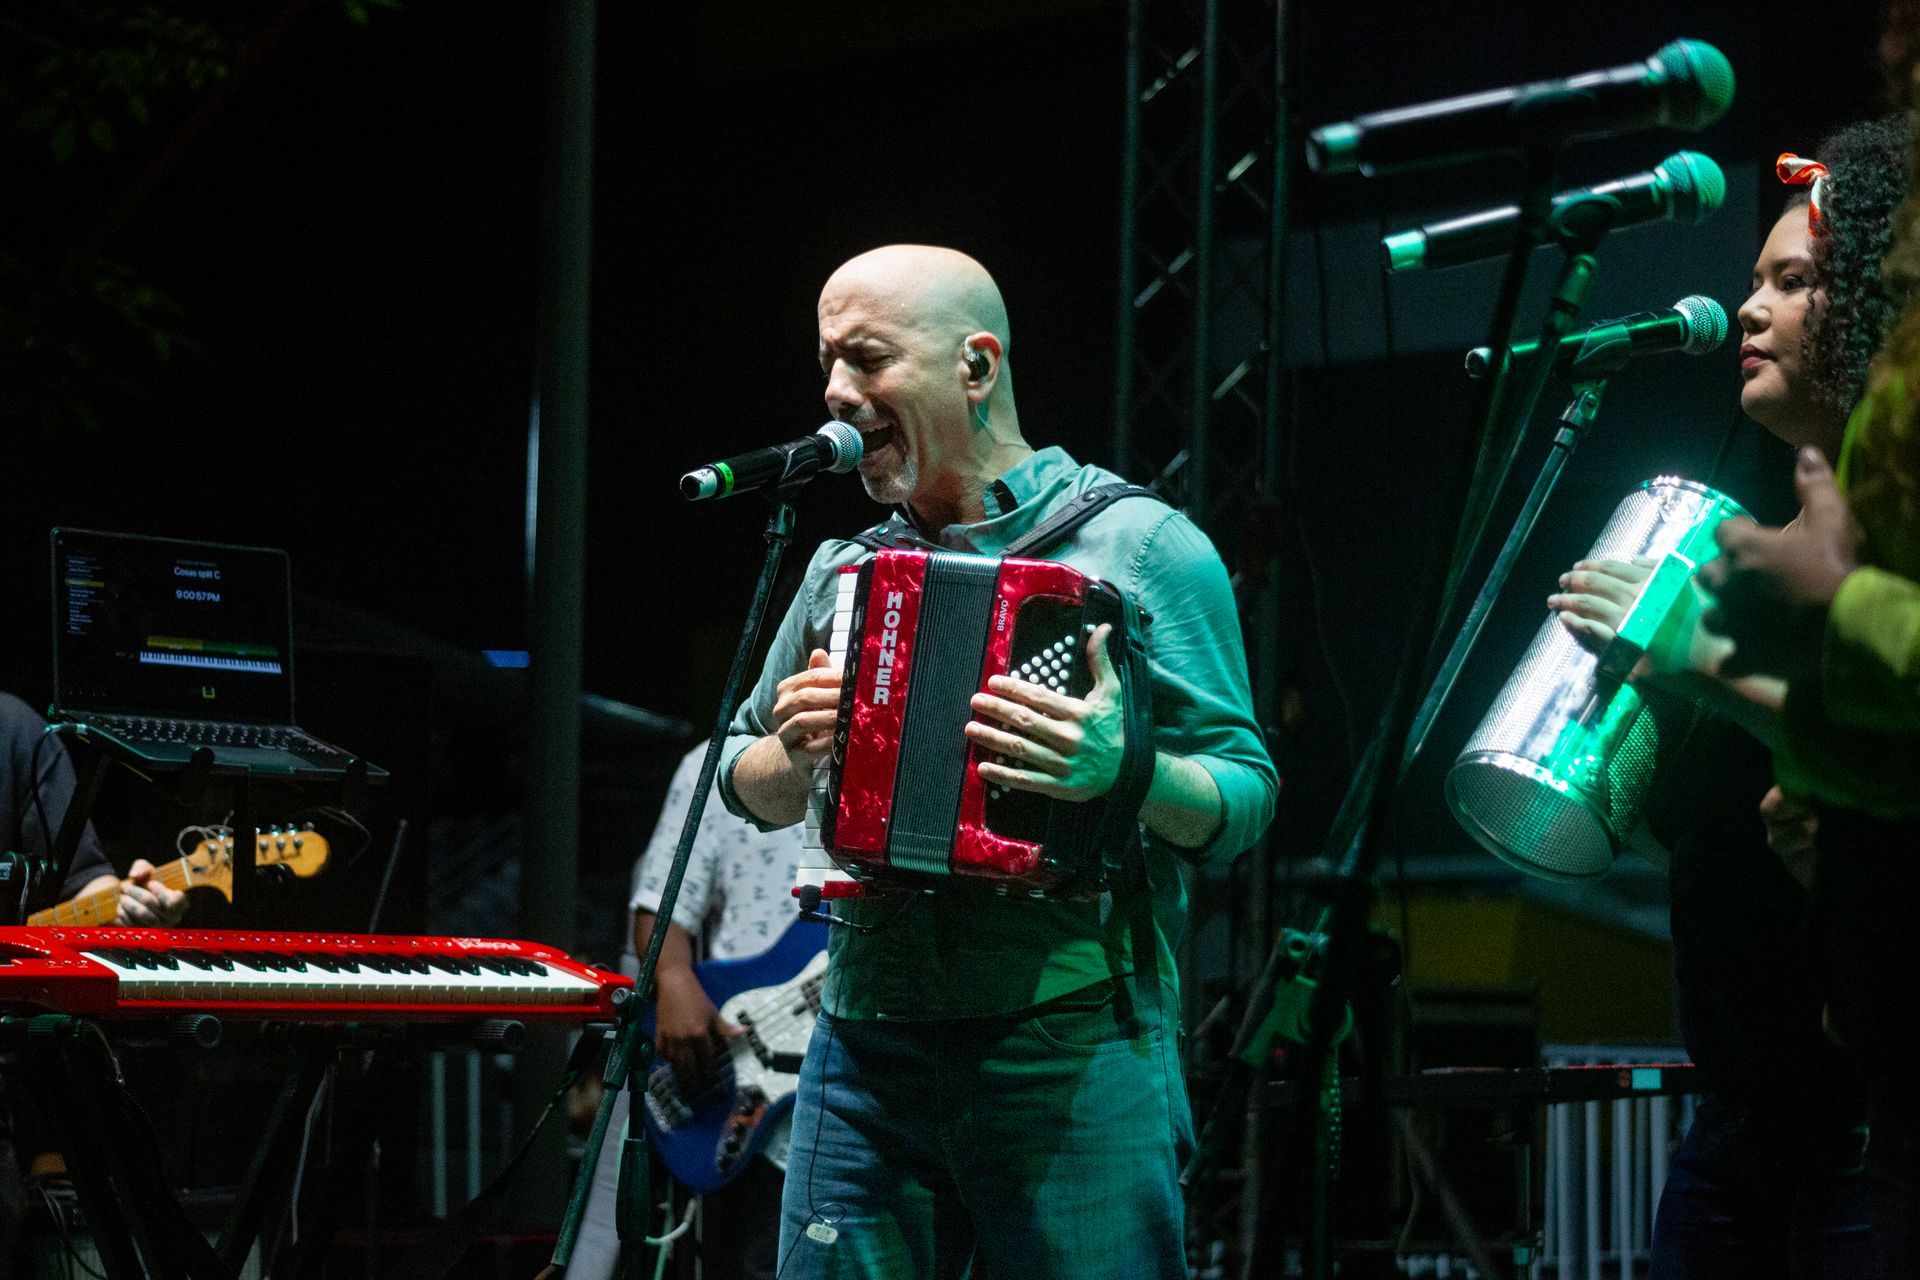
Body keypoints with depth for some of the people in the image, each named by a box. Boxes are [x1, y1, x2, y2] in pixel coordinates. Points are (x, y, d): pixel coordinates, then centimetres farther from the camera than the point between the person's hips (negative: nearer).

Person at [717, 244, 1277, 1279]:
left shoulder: (1139, 543, -1)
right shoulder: (841, 571, 15)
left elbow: (1245, 797, -4)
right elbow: (745, 784, 21)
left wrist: (1125, 771, -25)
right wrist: (794, 754, -2)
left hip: (1073, 1048, -4)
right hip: (865, 1044, 5)